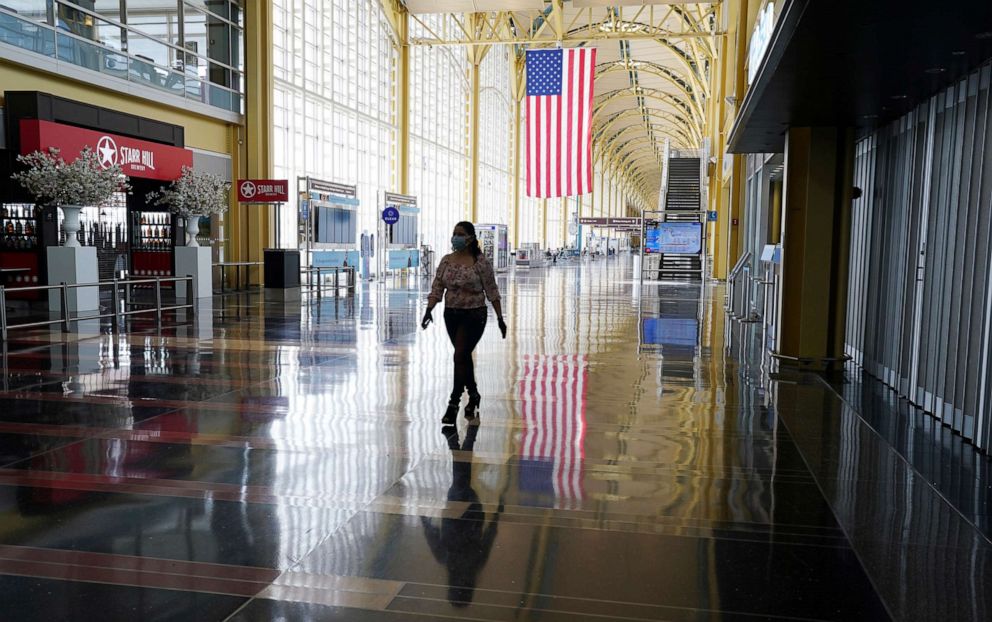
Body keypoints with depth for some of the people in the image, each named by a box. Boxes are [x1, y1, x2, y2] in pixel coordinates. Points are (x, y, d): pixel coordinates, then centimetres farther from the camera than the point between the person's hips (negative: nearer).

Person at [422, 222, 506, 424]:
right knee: (464, 356, 15)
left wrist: (500, 318, -6)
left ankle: (454, 403, -4)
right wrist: (429, 310, -11)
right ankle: (473, 395, 33)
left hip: (473, 316, -5)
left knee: (460, 356, -11)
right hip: (451, 315, 5)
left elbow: (492, 291, -6)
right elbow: (437, 289, 2)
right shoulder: (446, 261, 4)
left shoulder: (481, 262, -9)